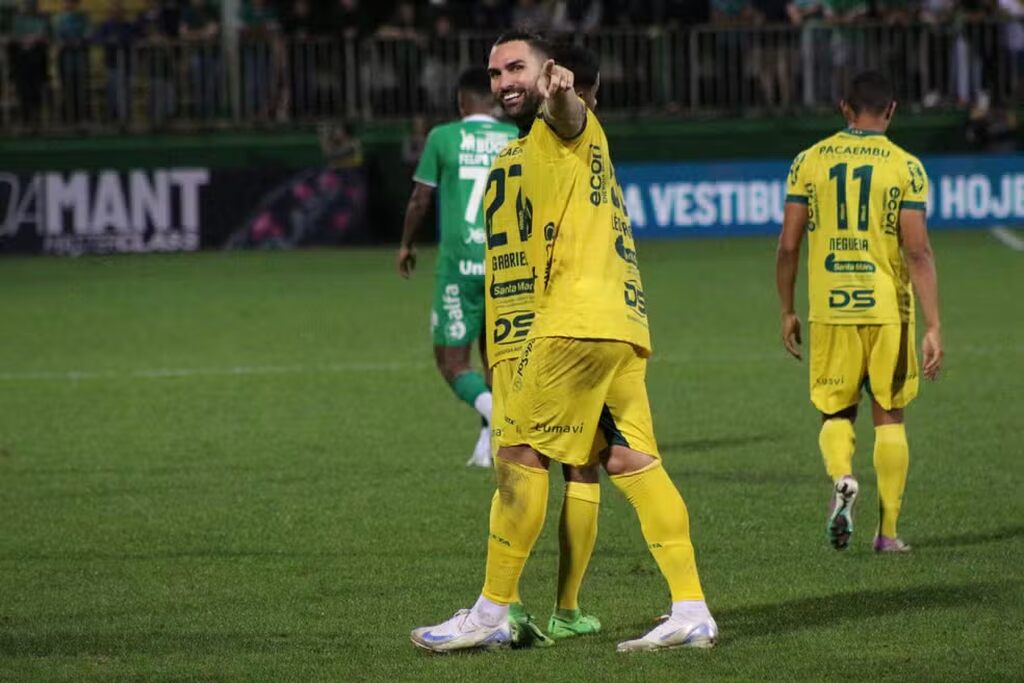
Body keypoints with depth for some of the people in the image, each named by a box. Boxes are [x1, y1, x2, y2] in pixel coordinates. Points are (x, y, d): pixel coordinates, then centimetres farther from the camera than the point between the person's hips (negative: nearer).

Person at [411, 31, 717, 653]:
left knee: (520, 455, -4)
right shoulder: (561, 138, 26)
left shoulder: (565, 125, -3)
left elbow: (568, 113, -28)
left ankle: (492, 614, 0)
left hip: (578, 319, -10)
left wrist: (559, 92, -51)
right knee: (632, 462, 3)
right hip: (623, 322, 10)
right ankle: (691, 611, -4)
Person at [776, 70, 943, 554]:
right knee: (889, 418, 10)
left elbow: (788, 246, 2)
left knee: (836, 412, 14)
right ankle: (887, 531, 9)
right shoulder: (905, 167, -3)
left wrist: (787, 311, 14)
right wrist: (933, 328, -8)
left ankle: (842, 478, -17)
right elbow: (917, 251, -9)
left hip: (830, 311, 1)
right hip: (887, 309, -1)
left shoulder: (809, 161, 2)